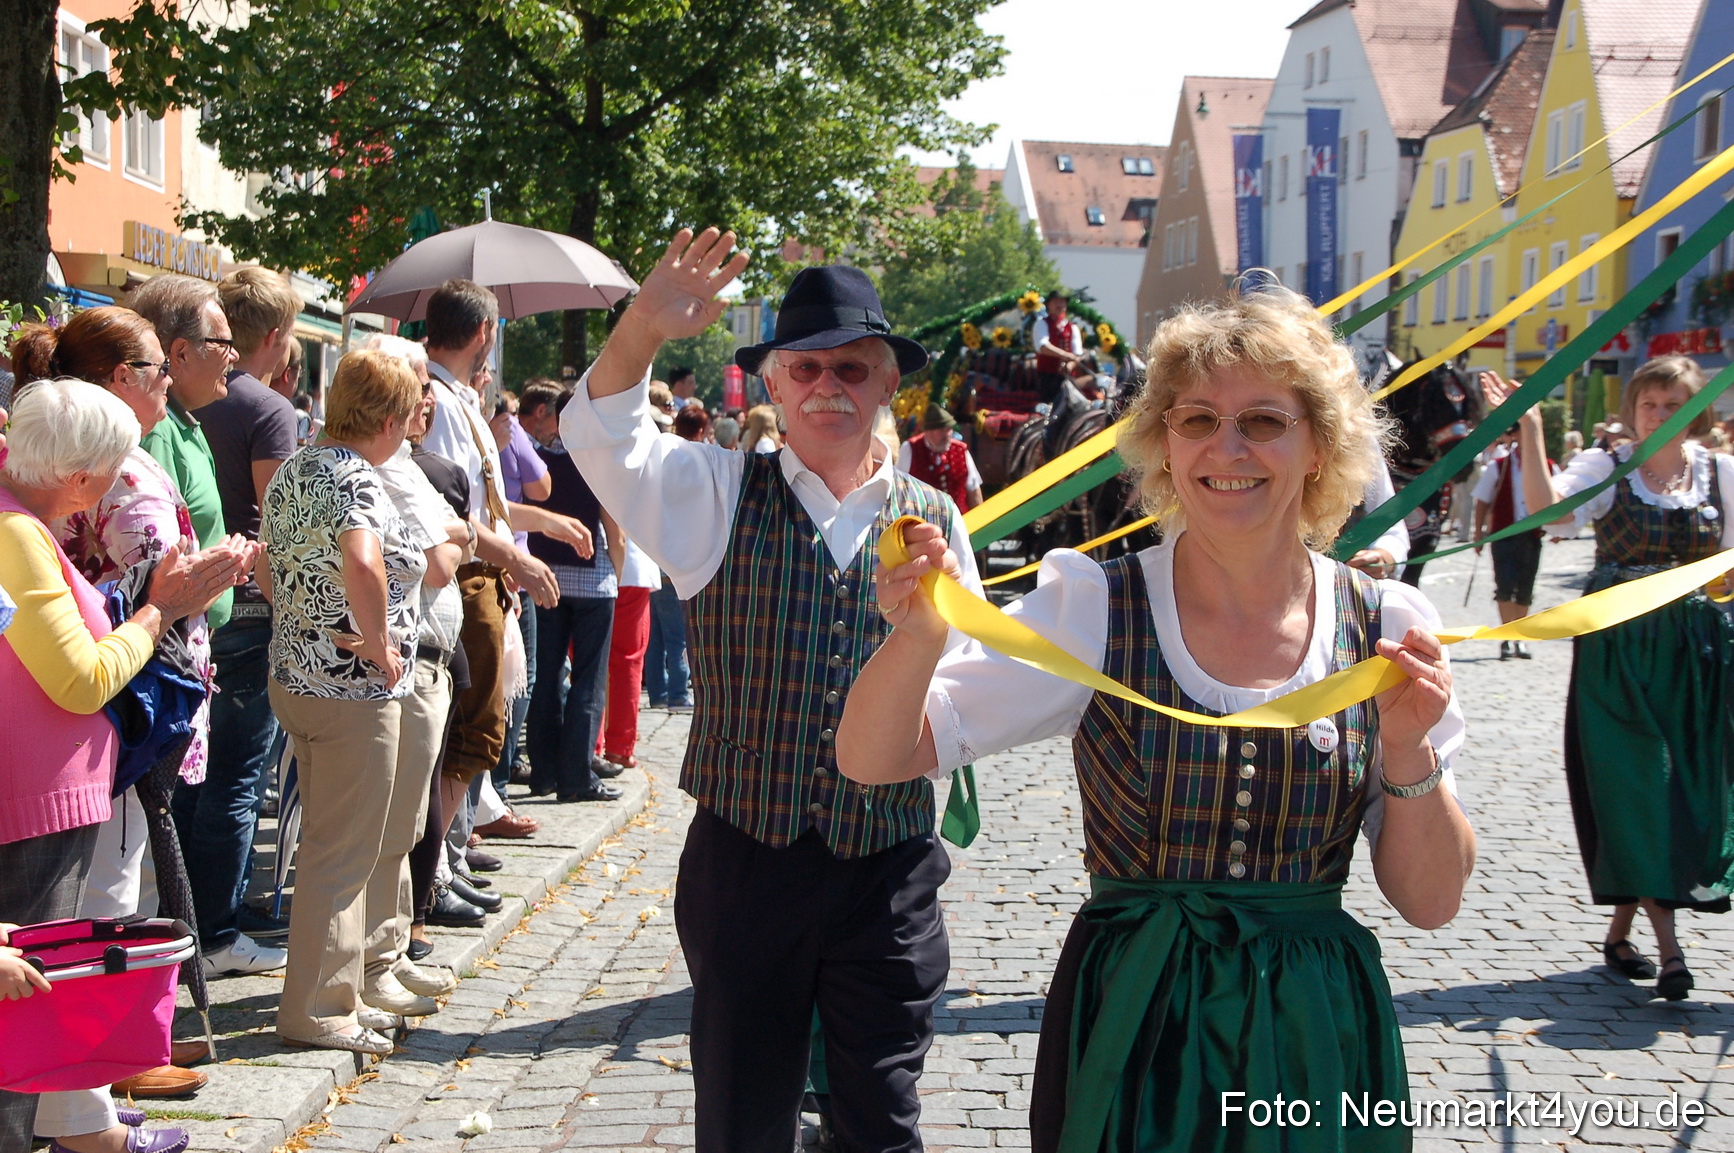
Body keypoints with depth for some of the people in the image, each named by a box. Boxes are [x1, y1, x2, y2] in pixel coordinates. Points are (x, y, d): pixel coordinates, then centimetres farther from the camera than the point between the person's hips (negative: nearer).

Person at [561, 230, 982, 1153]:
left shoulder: (932, 518, 6)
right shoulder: (722, 494, 1)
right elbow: (604, 439, -15)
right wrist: (643, 330, -33)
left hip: (888, 869, 1)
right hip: (743, 859, -1)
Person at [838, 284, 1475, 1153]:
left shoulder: (1386, 629, -4)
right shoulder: (1094, 609, -8)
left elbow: (1430, 903, -1)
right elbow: (872, 759, -12)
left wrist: (1408, 752, -18)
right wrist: (918, 638, -31)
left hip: (1316, 1043, 2)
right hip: (1127, 1039, -1)